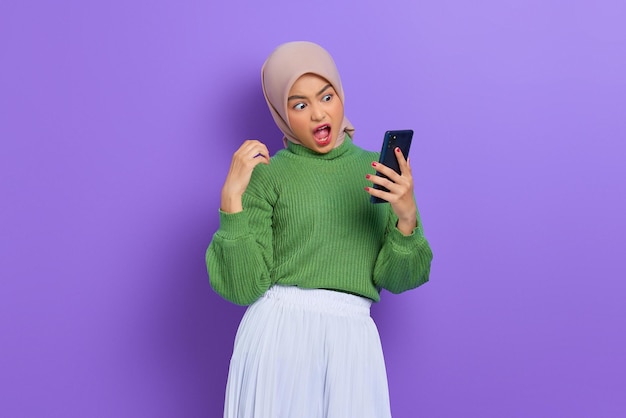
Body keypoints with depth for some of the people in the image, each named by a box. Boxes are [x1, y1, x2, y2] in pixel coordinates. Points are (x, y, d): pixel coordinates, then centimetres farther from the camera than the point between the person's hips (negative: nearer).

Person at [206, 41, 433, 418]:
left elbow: (396, 278, 2)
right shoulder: (265, 174, -1)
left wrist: (407, 215, -15)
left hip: (354, 341, 2)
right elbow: (243, 286, -7)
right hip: (278, 331, -2)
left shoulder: (380, 171, 8)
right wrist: (232, 198, -15)